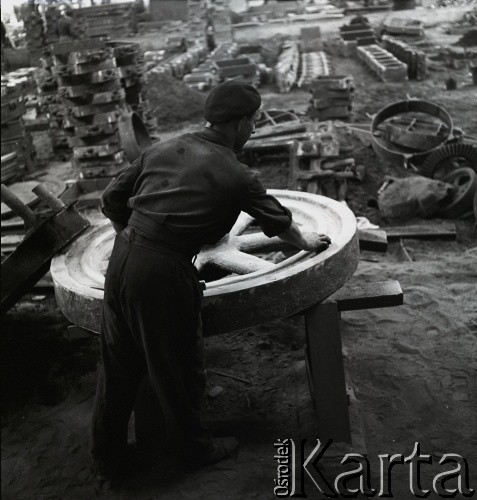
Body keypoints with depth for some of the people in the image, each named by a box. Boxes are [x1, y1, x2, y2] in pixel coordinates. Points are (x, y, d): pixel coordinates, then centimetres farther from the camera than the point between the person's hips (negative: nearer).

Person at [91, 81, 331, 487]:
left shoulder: (163, 148, 10)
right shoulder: (236, 177, -3)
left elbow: (112, 199, 15)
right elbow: (280, 223, 13)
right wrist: (306, 242, 33)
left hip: (122, 259, 6)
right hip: (164, 274, -6)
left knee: (118, 366, 19)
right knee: (178, 369, 14)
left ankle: (108, 459, 35)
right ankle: (196, 448, 37)